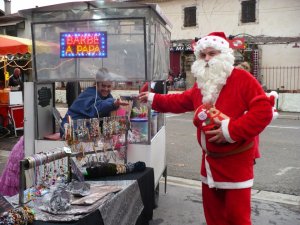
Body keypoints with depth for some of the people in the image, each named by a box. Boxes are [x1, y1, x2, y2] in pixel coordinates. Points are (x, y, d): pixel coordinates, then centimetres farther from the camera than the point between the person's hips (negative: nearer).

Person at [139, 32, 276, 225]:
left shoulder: (242, 78, -15)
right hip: (210, 159, 7)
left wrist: (231, 131, -25)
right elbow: (181, 101, 23)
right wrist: (154, 99, 24)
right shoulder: (201, 84, 9)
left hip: (236, 159, -7)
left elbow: (264, 110, -22)